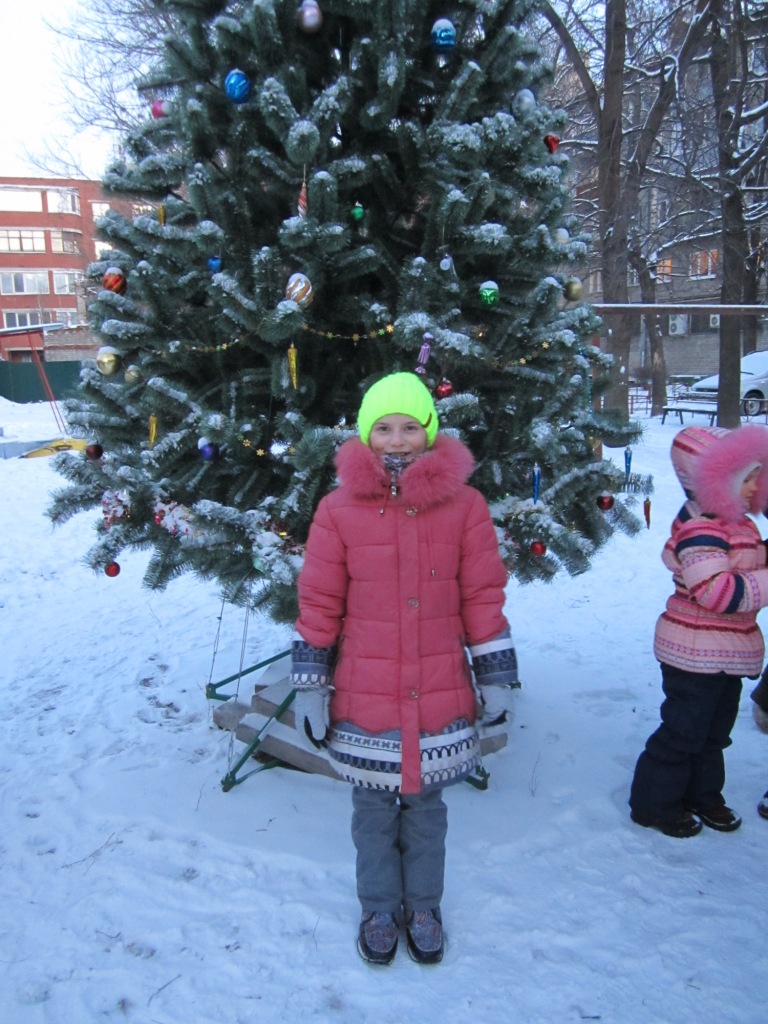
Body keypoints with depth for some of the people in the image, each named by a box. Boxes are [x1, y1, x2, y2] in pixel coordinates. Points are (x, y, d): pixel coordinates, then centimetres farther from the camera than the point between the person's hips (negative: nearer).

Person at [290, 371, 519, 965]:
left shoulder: (464, 505, -4)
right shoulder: (339, 510, -6)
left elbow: (483, 597, 1)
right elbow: (318, 603, -1)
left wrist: (497, 677, 2)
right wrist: (310, 685, 0)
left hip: (440, 695, 0)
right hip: (363, 698, 0)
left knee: (426, 807, 16)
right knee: (374, 809, 15)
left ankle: (423, 908, 40)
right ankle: (379, 910, 39)